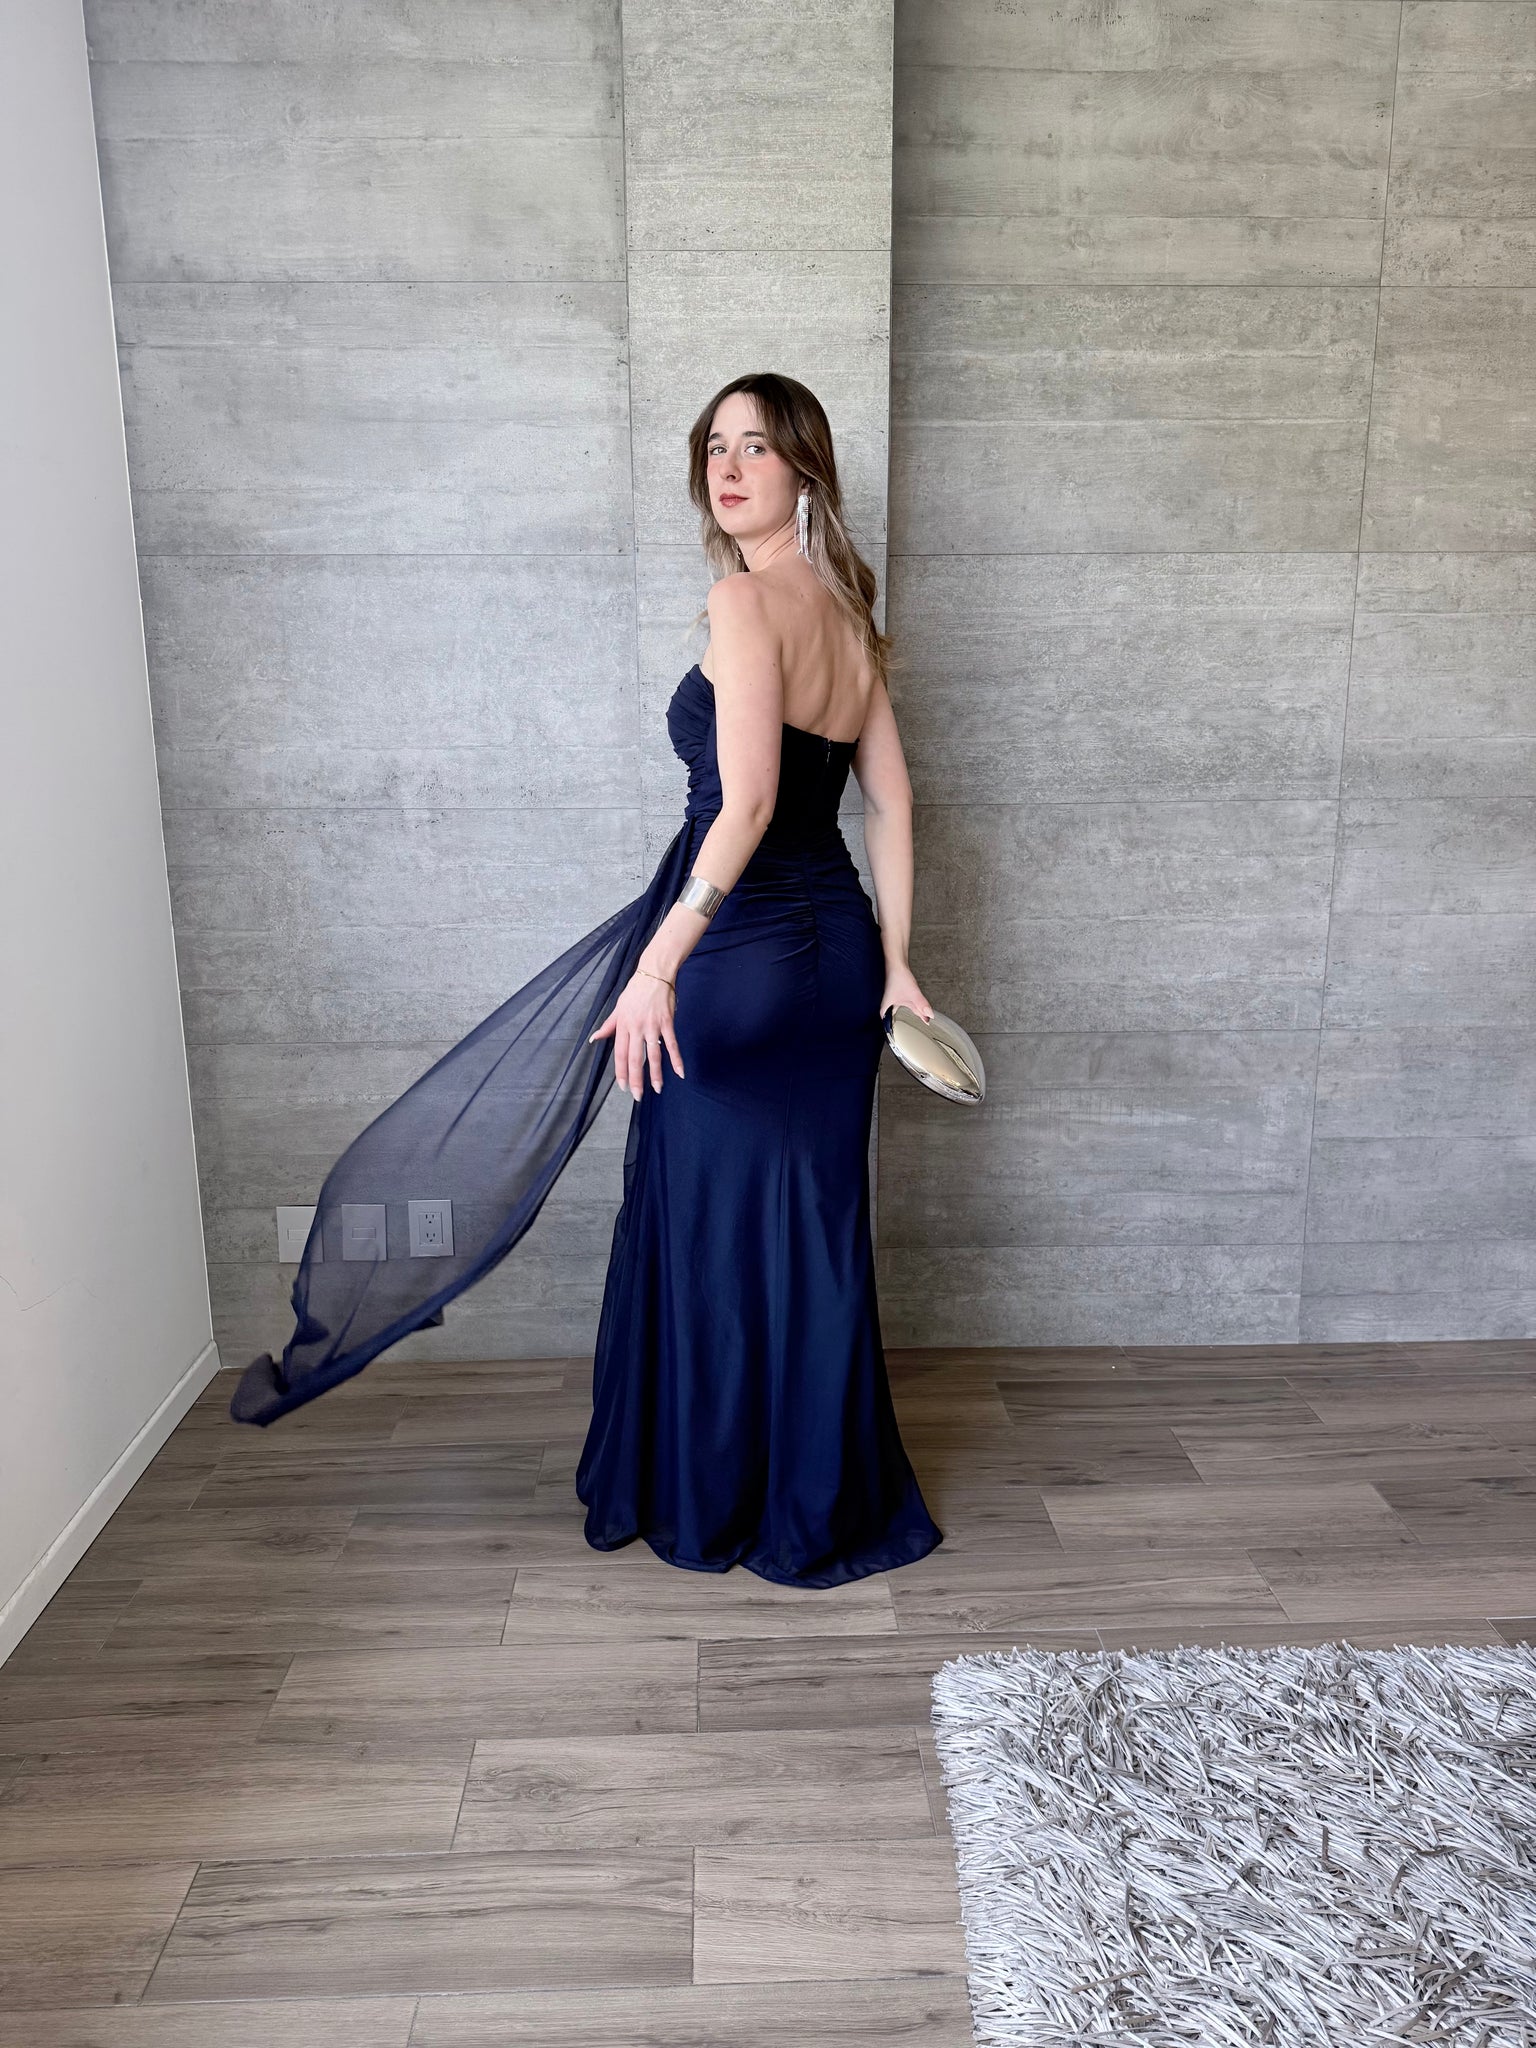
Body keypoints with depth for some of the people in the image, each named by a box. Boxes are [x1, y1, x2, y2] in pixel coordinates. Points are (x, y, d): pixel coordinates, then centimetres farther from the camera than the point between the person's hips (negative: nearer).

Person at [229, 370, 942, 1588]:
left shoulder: (743, 600, -13)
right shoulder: (849, 616, 12)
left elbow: (746, 801, -25)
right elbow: (889, 802, 13)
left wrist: (659, 960, -27)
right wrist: (895, 960, 17)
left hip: (735, 954, -8)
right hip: (837, 952, 8)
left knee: (714, 1222, 7)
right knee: (816, 1225, 16)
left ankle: (712, 1502, 25)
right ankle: (828, 1502, 32)